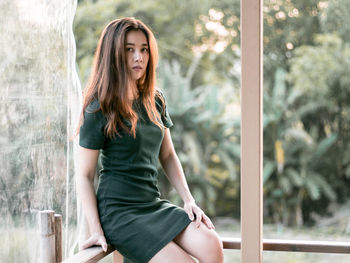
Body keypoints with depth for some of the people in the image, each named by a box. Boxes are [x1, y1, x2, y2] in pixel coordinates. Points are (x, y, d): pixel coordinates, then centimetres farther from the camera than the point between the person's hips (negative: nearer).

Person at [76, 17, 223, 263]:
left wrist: (189, 200, 6)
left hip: (155, 204, 6)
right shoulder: (99, 111, -7)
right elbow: (85, 175, -6)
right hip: (118, 210, -6)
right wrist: (96, 230, -14)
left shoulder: (155, 100, 11)